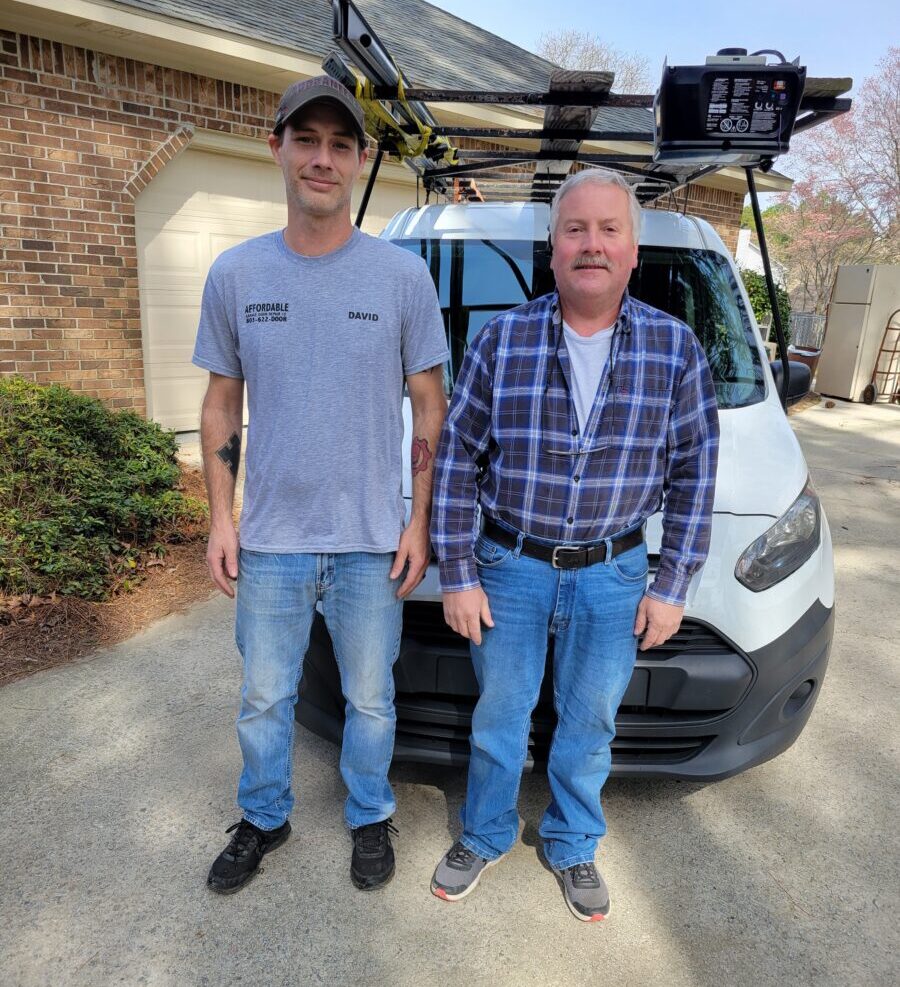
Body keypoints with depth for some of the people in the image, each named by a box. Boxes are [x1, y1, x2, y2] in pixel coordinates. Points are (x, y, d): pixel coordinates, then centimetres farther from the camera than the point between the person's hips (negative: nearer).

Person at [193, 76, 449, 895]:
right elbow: (222, 405, 6)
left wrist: (419, 522, -6)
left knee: (370, 698, 16)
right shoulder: (236, 272, 1)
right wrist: (220, 518, 1)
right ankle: (263, 819, 44)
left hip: (371, 542, -1)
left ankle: (370, 818, 42)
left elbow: (430, 408, -1)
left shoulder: (403, 274, -4)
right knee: (264, 699, 18)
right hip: (270, 541, 2)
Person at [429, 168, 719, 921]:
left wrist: (672, 585, -2)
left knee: (590, 724, 17)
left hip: (614, 576, 1)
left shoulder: (676, 348, -4)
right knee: (499, 716, 15)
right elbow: (456, 463, -5)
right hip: (510, 568, 0)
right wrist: (458, 576, -6)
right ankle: (485, 837, 41)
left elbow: (693, 475, 0)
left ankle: (573, 847, 43)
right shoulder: (501, 340, -8)